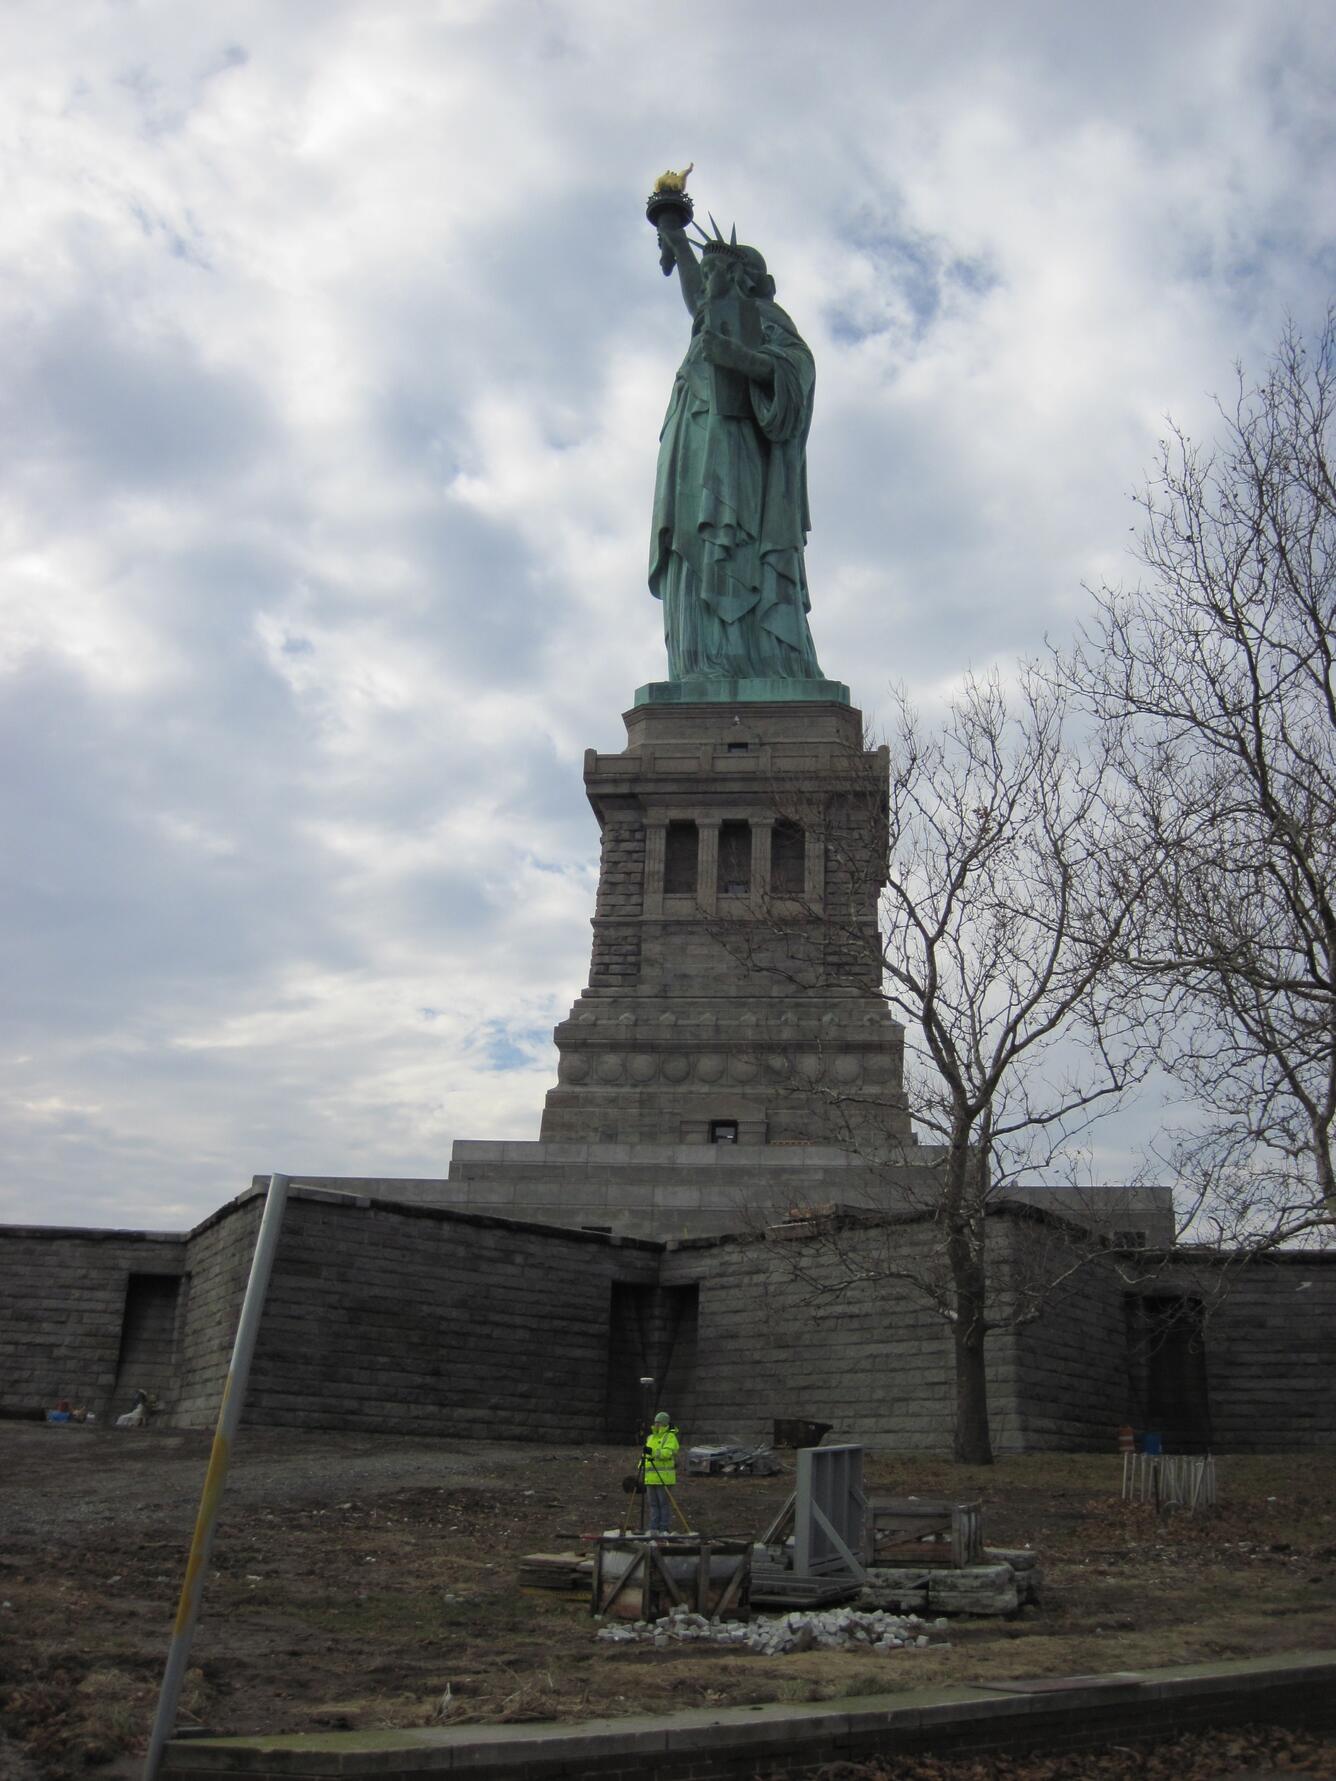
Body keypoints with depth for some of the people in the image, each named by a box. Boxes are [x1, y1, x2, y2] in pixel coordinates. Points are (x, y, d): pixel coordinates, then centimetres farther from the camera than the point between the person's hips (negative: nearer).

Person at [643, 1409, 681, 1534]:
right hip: (651, 1477, 7)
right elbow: (645, 1457, 25)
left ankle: (664, 1529, 2)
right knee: (653, 1503, 10)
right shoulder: (650, 1438, 19)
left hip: (663, 1476, -7)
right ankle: (654, 1528, 16)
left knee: (664, 1503, -3)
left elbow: (668, 1453, -22)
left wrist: (653, 1452, -35)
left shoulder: (670, 1437, -5)